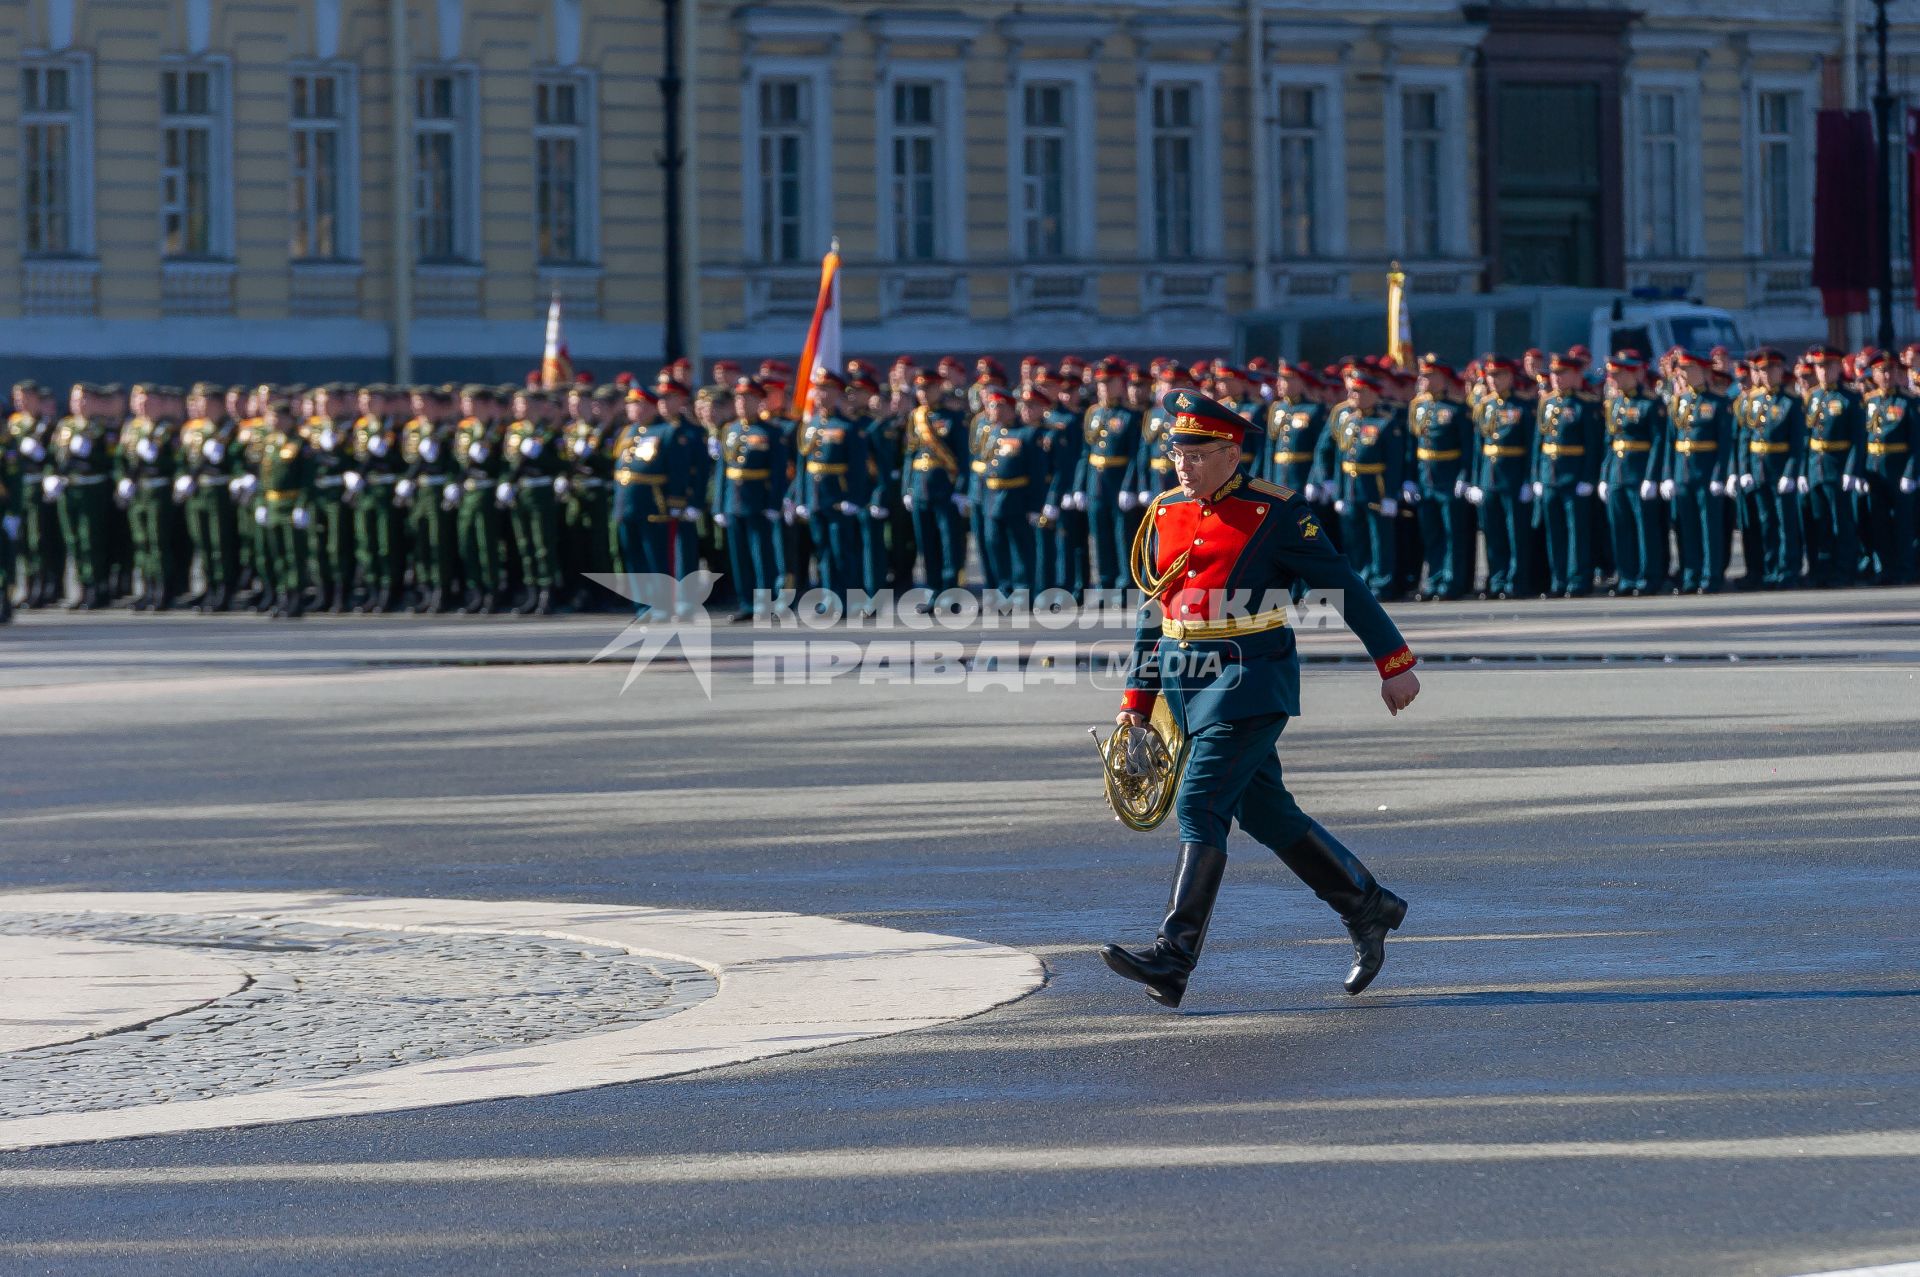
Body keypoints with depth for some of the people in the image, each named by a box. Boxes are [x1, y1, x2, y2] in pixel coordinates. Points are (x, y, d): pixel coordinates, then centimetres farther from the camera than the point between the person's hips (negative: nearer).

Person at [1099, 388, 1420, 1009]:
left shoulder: (1275, 513, -9)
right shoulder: (1165, 516, 9)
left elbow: (1344, 586, -4)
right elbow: (1153, 614, 16)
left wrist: (1395, 663, -3)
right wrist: (1137, 701, 12)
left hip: (1252, 682, -7)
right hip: (1191, 686, 7)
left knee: (1200, 805, -16)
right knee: (1266, 813, 12)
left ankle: (1173, 957, -18)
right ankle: (1368, 908, 28)